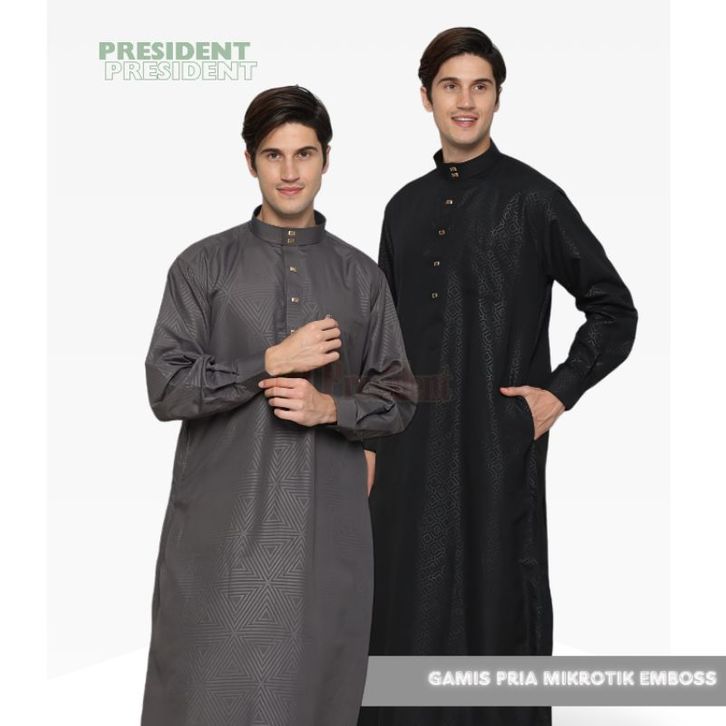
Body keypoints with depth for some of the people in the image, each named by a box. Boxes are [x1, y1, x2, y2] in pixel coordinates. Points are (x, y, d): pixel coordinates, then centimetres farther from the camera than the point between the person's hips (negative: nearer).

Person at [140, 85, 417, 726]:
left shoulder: (362, 276, 10)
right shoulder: (203, 265, 4)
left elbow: (398, 400, 10)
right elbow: (166, 387, -4)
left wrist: (330, 408, -9)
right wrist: (271, 361, -12)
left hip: (328, 531, 2)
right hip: (221, 529, -1)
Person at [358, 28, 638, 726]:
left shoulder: (532, 198, -5)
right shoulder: (407, 207, 10)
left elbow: (614, 308, -1)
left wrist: (560, 392, -9)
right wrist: (371, 441, 11)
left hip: (499, 438, -5)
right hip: (413, 441, 5)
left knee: (497, 598, 4)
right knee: (410, 598, 11)